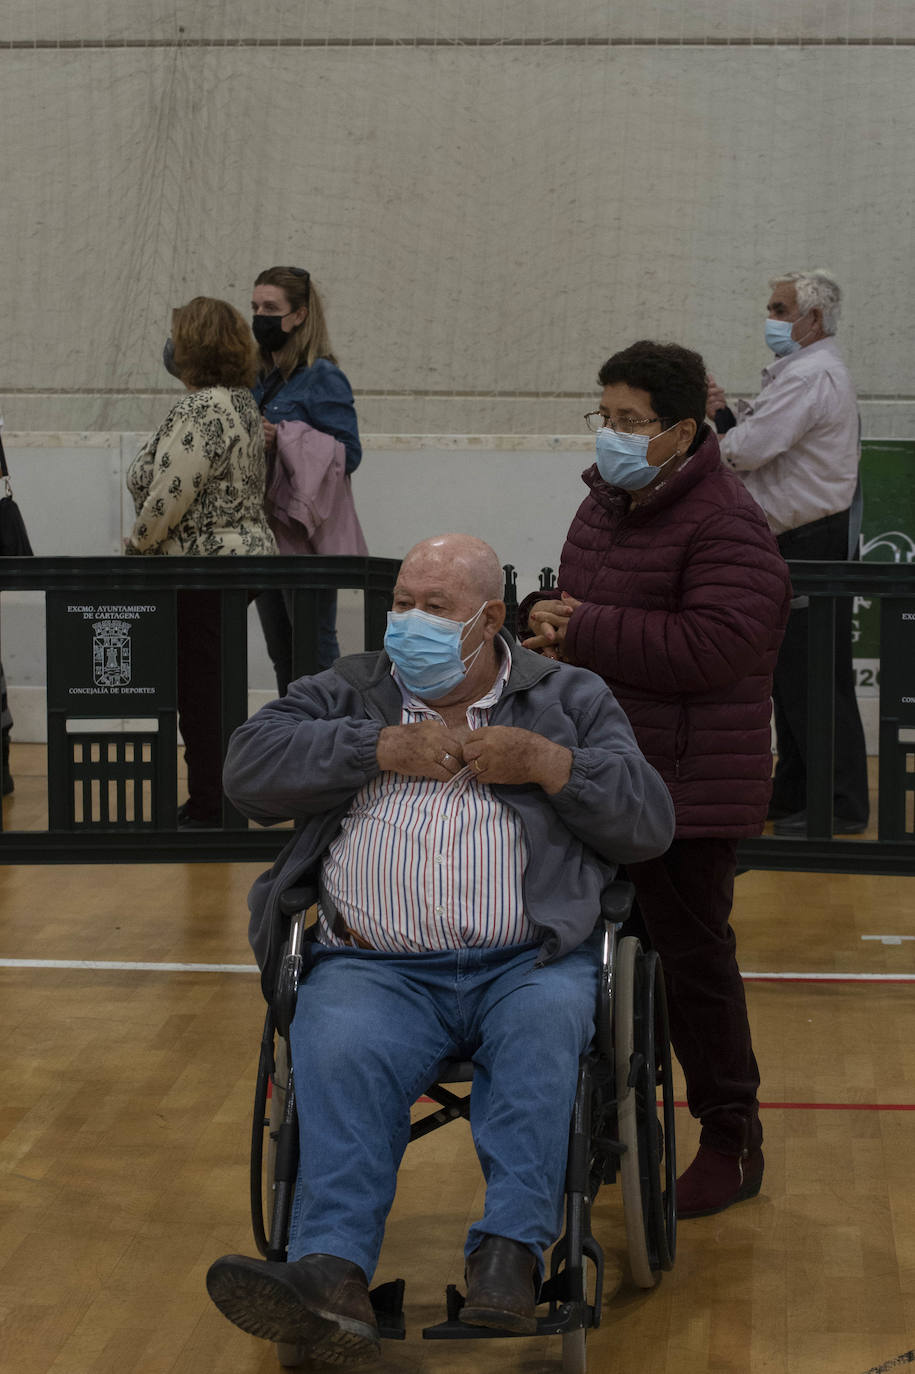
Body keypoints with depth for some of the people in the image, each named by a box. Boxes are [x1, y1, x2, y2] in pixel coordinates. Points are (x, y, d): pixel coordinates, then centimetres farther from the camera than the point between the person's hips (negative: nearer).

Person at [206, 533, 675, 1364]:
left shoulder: (569, 699, 18)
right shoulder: (349, 691, 21)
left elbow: (650, 821, 9)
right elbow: (251, 768, 5)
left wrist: (549, 764, -4)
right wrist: (383, 749, -3)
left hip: (529, 962, 0)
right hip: (377, 968, 1)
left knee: (545, 1027, -35)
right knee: (340, 1055, -31)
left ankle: (509, 1256, -41)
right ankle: (332, 1273, -45)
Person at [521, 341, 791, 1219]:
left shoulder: (727, 526, -17)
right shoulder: (606, 503, 11)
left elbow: (709, 647, -28)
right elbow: (579, 606, 24)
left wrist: (583, 632, -23)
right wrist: (546, 615, -1)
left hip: (688, 787, -8)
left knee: (692, 957, -1)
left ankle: (732, 1140, 13)